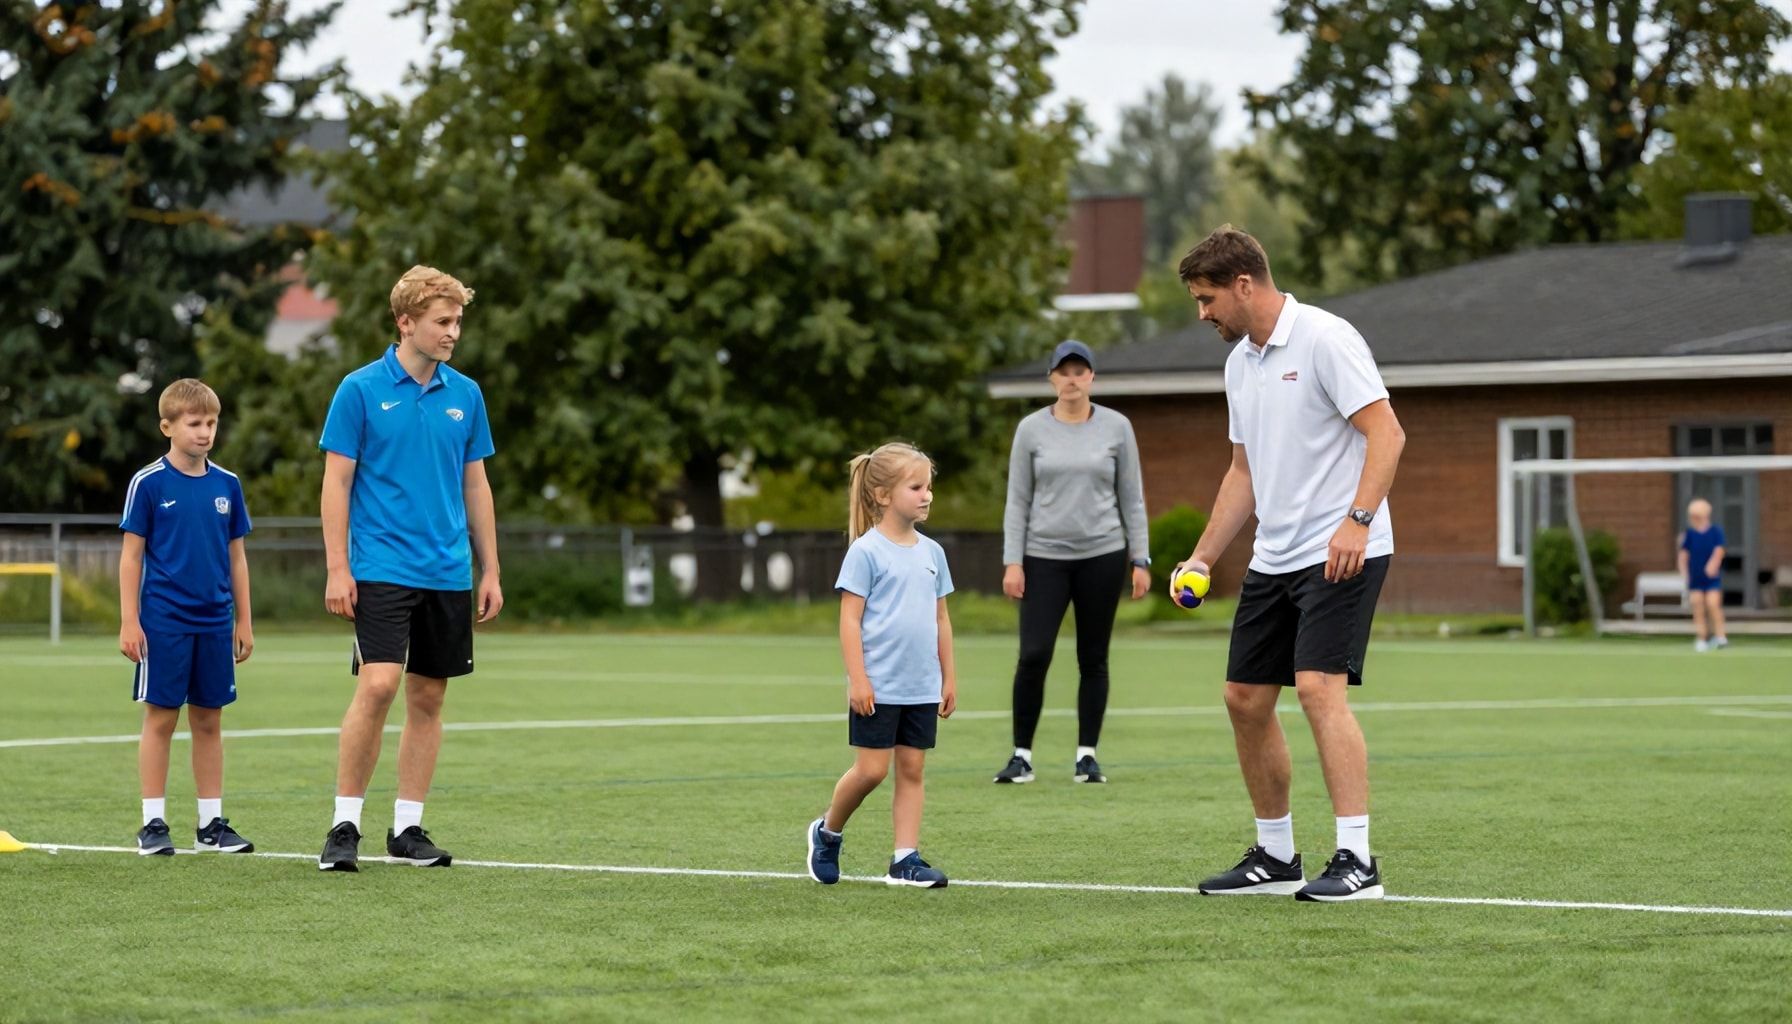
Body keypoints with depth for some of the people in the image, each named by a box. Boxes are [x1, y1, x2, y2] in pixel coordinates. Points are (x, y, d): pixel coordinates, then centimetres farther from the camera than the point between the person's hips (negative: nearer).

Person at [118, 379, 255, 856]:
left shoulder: (227, 485, 6)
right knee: (161, 718, 0)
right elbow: (131, 554, -3)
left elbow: (236, 556, 12)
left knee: (209, 721, 8)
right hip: (164, 622, -4)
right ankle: (153, 823, 6)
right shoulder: (149, 483, -4)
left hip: (215, 622, 4)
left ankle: (211, 823, 14)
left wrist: (244, 620, 11)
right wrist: (129, 621, -7)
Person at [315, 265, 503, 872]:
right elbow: (337, 482, -4)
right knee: (377, 687, -16)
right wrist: (337, 569, -10)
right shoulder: (361, 390, -4)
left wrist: (490, 571, 11)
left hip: (448, 573, 5)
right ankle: (344, 825, -7)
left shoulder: (465, 395, 9)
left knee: (428, 698, 6)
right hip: (382, 568, -5)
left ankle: (407, 827, 14)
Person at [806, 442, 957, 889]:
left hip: (922, 688, 6)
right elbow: (850, 619, -10)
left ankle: (906, 859, 7)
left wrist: (948, 677, 14)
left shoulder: (932, 552, 9)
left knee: (912, 769, 4)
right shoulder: (867, 552, -9)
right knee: (872, 769, -4)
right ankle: (828, 832, 19)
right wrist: (858, 679, -16)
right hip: (878, 686, -6)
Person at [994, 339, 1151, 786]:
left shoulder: (1116, 427, 2)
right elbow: (1018, 501, 3)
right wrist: (1012, 562, -4)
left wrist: (1140, 560, 1)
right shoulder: (1032, 429, 1)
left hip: (1102, 556, 1)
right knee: (1033, 656, -10)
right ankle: (1022, 755, 0)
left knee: (1093, 659, 5)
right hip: (1044, 557, -1)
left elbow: (1132, 498, 6)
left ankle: (1087, 755, 12)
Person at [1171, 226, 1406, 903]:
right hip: (1273, 560, 9)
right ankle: (1276, 857, 19)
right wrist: (1203, 556, 17)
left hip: (1340, 555, -9)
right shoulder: (1239, 363, 15)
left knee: (1319, 688, -19)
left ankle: (1357, 861, -19)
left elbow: (1386, 432, -17)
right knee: (1246, 699, 7)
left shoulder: (1324, 339, -11)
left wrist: (1358, 519, -27)